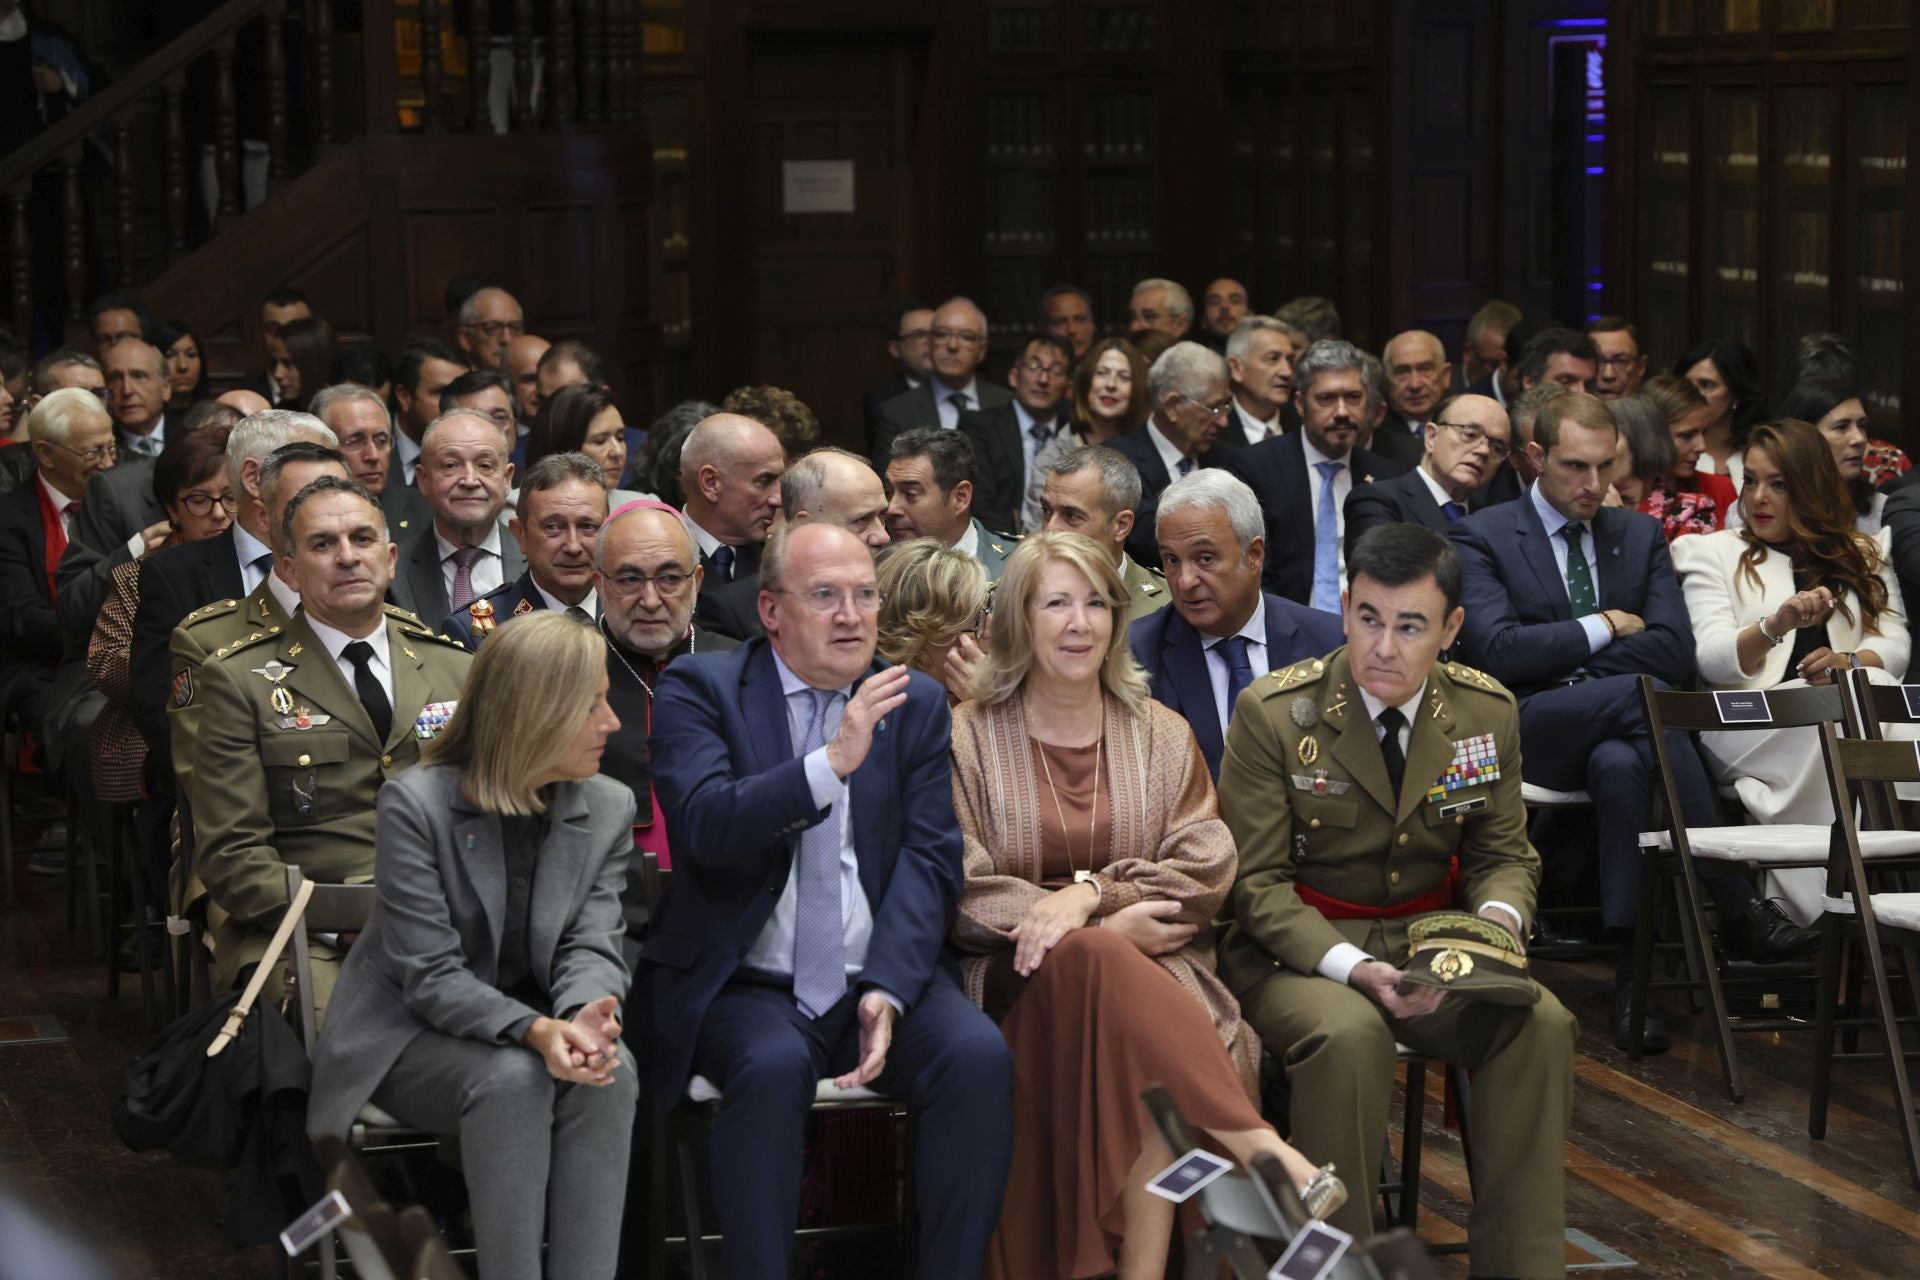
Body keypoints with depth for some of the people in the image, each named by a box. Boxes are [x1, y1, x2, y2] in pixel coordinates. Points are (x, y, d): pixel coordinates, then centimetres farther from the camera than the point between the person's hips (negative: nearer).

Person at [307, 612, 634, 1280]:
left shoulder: (610, 809, -2)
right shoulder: (416, 804, -17)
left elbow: (591, 946, -8)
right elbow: (431, 977, -20)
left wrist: (588, 1014, -33)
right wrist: (535, 1030, -37)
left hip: (531, 1028, 4)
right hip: (411, 1036, -4)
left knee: (613, 1070, -29)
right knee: (511, 1078, -35)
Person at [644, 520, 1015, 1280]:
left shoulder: (917, 705, 10)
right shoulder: (700, 690, 0)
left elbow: (929, 861, 1)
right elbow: (706, 826, -16)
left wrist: (888, 990, -15)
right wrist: (833, 761, -26)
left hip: (882, 980, 3)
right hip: (748, 986, -3)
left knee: (979, 1058, -24)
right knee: (772, 1067, -33)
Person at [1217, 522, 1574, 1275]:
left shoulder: (1487, 715, 1)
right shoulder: (1273, 714, -10)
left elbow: (1504, 854, 11)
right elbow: (1256, 882, -10)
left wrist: (1498, 915, -15)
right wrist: (1351, 967, -25)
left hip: (1428, 942, 4)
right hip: (1296, 950, -4)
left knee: (1541, 1024, -24)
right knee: (1350, 1035, -36)